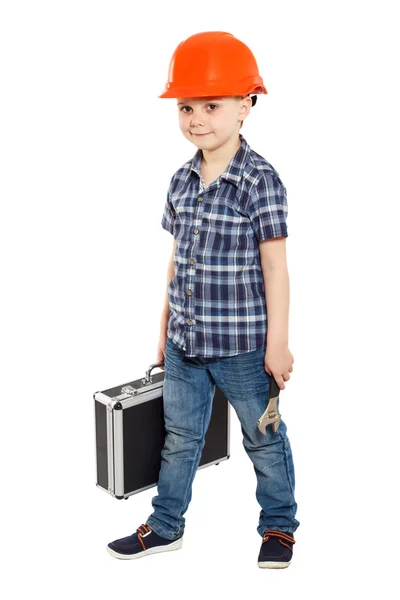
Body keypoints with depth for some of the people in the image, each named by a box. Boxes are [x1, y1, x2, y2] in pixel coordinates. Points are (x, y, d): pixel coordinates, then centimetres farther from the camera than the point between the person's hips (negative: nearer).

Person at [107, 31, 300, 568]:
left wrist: (278, 343, -12)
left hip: (242, 343, -5)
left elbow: (274, 267, -13)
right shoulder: (182, 180, 3)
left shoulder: (260, 180, -14)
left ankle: (279, 527, 31)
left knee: (264, 439, 13)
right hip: (185, 343, 6)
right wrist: (165, 328, 15)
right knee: (180, 437, 18)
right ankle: (165, 527, 33)